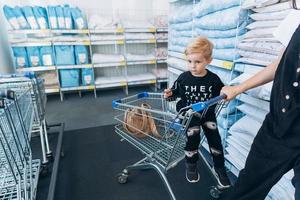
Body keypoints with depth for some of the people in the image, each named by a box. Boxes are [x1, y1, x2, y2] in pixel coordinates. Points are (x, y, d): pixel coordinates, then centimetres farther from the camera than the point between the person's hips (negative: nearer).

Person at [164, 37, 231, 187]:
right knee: (193, 137, -10)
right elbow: (176, 91, 6)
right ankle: (191, 166, 18)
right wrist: (170, 93, -14)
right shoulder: (183, 78, -9)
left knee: (215, 138, 1)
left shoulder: (213, 80, -9)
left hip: (208, 114, 1)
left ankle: (219, 168, 25)